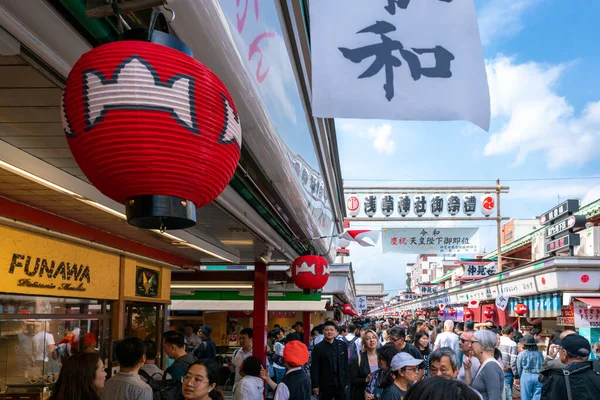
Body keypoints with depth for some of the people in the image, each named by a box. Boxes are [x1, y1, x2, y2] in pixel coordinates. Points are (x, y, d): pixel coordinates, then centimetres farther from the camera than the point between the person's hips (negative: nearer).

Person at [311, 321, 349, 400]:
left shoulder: (342, 345, 4)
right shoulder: (318, 347, -6)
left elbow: (345, 364, 8)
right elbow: (314, 368, -6)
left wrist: (346, 382, 7)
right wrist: (315, 385, -8)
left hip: (340, 384, 3)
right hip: (325, 384, -3)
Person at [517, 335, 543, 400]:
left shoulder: (521, 354, -4)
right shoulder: (539, 354, 1)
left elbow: (519, 368, 3)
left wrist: (519, 376, 19)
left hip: (526, 376, -2)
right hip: (538, 377, 2)